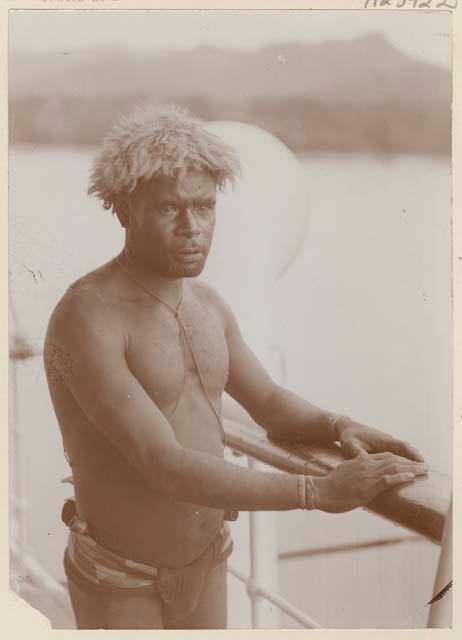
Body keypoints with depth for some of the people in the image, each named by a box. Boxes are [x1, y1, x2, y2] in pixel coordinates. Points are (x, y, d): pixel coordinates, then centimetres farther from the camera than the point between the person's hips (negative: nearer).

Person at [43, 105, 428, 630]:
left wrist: (342, 429, -19)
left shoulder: (206, 304, -3)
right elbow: (166, 468, -37)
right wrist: (322, 492, -40)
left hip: (201, 563, 7)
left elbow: (270, 405, 4)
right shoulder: (83, 320, -31)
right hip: (120, 580, -7)